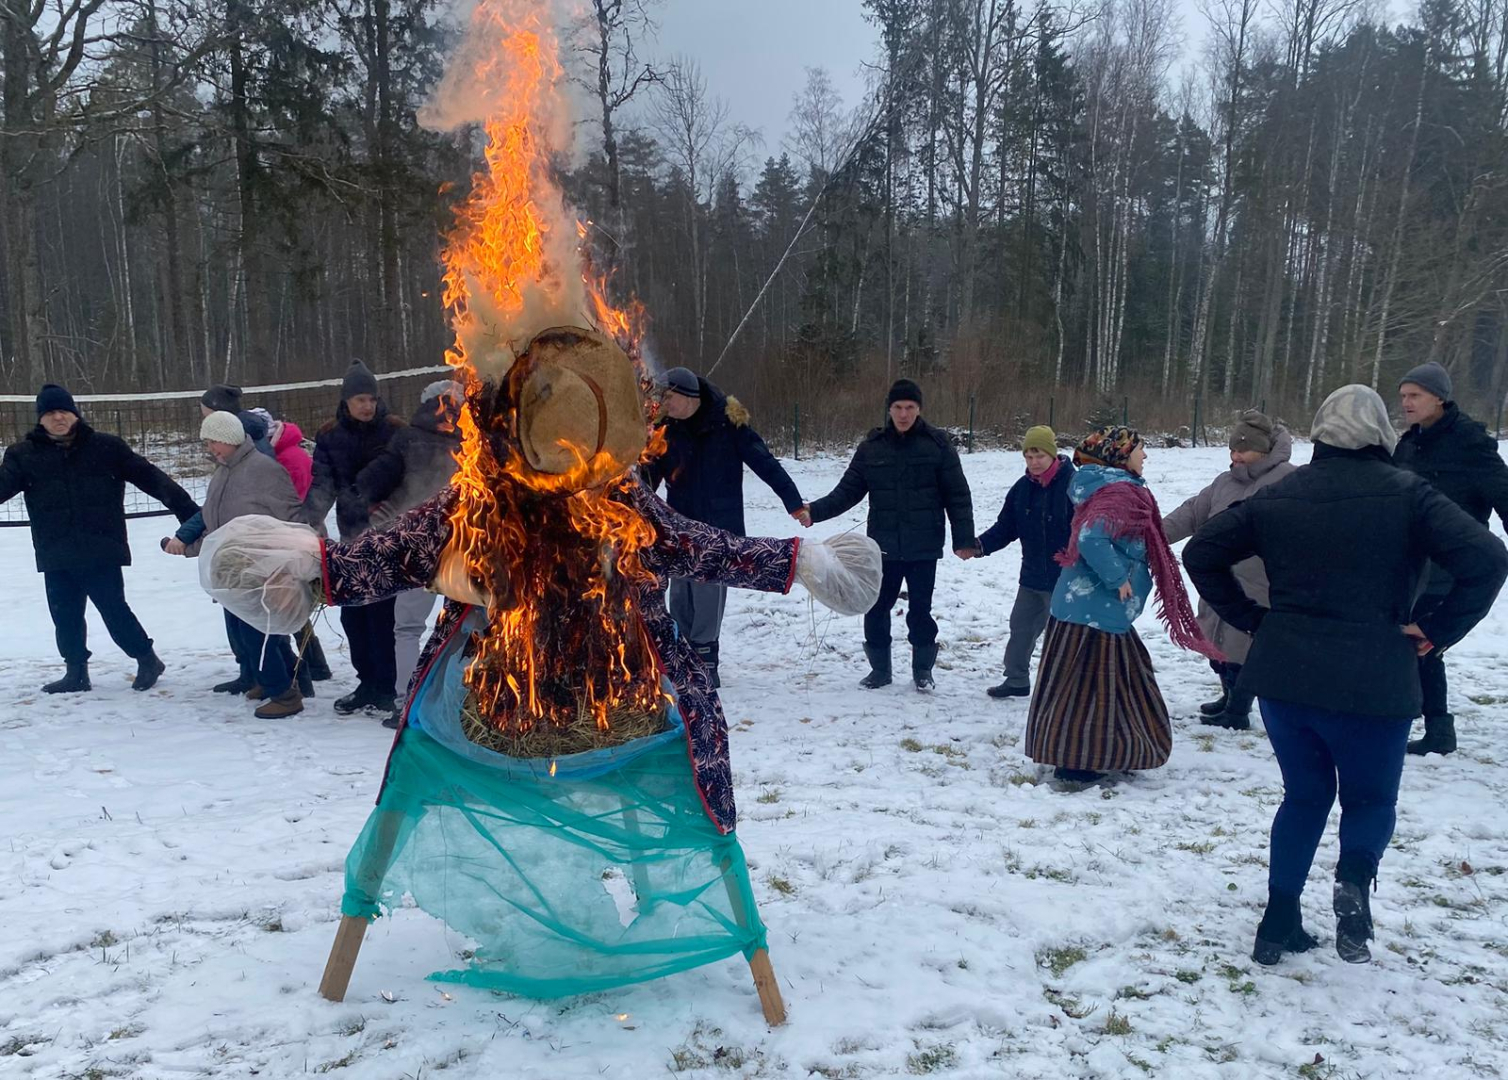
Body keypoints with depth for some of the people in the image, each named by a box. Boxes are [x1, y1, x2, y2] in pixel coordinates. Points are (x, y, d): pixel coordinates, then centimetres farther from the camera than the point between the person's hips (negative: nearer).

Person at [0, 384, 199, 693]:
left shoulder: (106, 447, 1)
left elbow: (150, 476, -1)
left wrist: (187, 509, -6)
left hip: (101, 551, -3)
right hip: (56, 555, 3)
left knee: (114, 610, -1)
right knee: (65, 616, 10)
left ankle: (148, 660, 18)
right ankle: (76, 673, 26)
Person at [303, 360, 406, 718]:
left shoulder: (395, 431, -5)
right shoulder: (330, 436, 3)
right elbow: (321, 486, -3)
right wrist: (307, 525, -16)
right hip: (352, 538, 4)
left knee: (380, 613, -4)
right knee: (352, 612, 10)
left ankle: (384, 689, 7)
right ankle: (368, 683, 24)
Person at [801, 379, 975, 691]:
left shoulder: (937, 445, -4)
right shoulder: (872, 447, 2)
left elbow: (958, 496, -1)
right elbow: (847, 491, 3)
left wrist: (964, 539, -5)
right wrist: (815, 511, -11)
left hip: (923, 547, -2)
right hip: (883, 546, 2)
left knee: (920, 609, 5)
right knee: (876, 609, 7)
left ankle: (923, 669, 23)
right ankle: (880, 668, 23)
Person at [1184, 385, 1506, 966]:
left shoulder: (1277, 495, 4)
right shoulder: (1406, 494, -6)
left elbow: (1201, 553, 8)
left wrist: (1250, 618, 10)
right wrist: (1436, 630, -7)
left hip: (1283, 676, 3)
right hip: (1372, 682, -3)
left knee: (1304, 795, 20)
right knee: (1371, 799, 17)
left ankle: (1278, 924, 18)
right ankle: (1355, 876, -14)